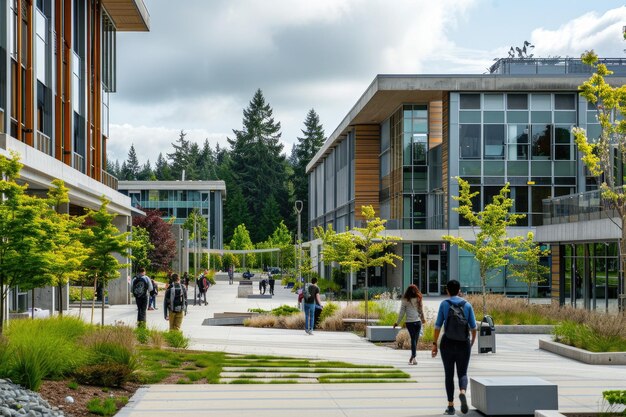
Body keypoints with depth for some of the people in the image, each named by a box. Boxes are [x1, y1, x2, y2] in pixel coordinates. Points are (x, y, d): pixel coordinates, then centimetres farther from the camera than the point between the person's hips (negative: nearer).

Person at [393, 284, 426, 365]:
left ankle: (413, 357, -9)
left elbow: (402, 312, -2)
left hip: (409, 322, -1)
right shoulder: (418, 299, 0)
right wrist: (423, 319, 29)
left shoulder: (405, 300, -5)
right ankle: (412, 357, 12)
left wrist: (397, 322, 8)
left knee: (413, 339, 3)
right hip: (418, 321, 1)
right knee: (415, 339, 8)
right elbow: (421, 311, 9)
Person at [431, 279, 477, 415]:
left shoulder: (444, 304, -3)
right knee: (462, 373, 10)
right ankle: (462, 393, -22)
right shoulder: (467, 305, 1)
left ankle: (450, 406, 9)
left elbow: (438, 325, -6)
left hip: (447, 343, -1)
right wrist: (473, 340, 20)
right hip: (464, 344, 1)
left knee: (449, 375, 10)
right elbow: (473, 326, 2)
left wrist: (434, 344, 0)